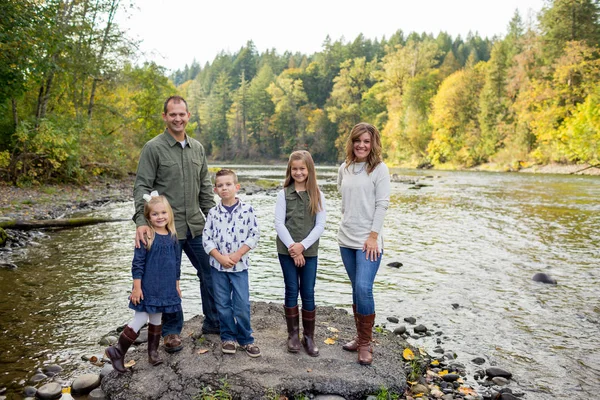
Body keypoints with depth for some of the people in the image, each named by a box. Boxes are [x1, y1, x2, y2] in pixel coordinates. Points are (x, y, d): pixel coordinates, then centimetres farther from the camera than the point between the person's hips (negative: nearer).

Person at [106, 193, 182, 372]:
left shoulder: (172, 237, 2)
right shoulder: (146, 237, -13)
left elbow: (177, 262, 10)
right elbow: (137, 263, -13)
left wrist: (176, 285, 13)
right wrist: (137, 286, -15)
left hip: (165, 288, 5)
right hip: (147, 288, -5)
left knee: (156, 320, 17)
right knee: (140, 320, -2)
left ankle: (153, 353, 30)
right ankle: (117, 351, 14)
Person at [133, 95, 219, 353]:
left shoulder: (197, 148, 10)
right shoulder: (153, 148, -6)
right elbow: (142, 187, -11)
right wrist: (141, 221, -24)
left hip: (195, 225, 5)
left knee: (210, 272, 12)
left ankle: (213, 322, 29)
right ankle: (172, 331, 23)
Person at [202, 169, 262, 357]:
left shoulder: (247, 209, -5)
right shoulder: (213, 212, 1)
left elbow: (254, 235, -5)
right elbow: (206, 238, 0)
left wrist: (237, 255, -12)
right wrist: (220, 257, -12)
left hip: (240, 264, -2)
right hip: (218, 265, 2)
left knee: (242, 305, 0)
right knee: (223, 304, 10)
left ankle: (246, 339, 17)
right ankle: (228, 337, 26)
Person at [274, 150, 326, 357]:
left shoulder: (317, 195, 3)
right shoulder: (284, 194, 1)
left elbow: (320, 225, -2)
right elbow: (279, 224, -5)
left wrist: (302, 246, -12)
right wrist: (292, 247, -13)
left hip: (309, 251, 1)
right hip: (287, 250, 0)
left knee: (308, 293, 4)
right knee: (292, 291, 6)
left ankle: (309, 337, 16)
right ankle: (293, 335, 19)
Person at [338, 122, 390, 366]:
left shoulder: (379, 169, -5)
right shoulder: (344, 168, 9)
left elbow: (382, 204, -9)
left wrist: (373, 236, -14)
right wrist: (348, 220, 9)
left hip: (368, 241, -5)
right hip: (346, 238, 5)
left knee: (363, 289, -12)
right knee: (356, 289, 13)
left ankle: (365, 344, 3)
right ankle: (360, 337, 25)